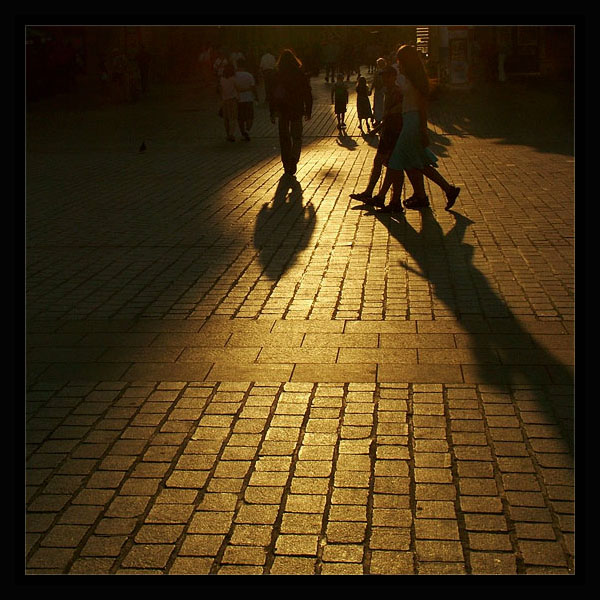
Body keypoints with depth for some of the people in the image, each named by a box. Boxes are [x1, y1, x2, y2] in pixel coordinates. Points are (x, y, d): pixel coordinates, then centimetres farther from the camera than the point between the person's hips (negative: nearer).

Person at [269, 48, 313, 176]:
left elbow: (273, 95, -4)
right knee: (297, 137, 10)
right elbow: (308, 95, -1)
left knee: (284, 138, 12)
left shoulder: (277, 76, -4)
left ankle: (287, 165, 17)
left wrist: (272, 113, 2)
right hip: (297, 111, 0)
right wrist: (308, 112, 8)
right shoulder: (301, 76, -3)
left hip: (282, 111, 0)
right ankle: (294, 159, -15)